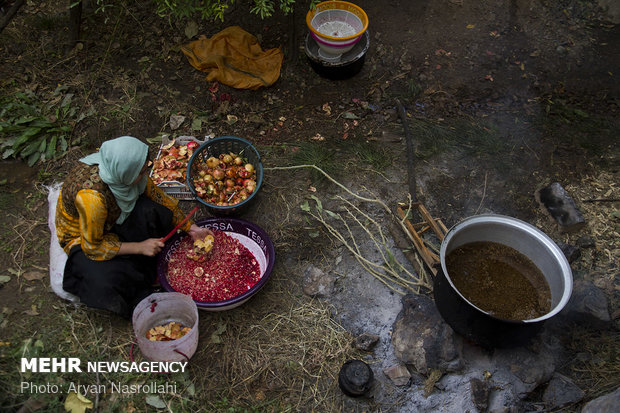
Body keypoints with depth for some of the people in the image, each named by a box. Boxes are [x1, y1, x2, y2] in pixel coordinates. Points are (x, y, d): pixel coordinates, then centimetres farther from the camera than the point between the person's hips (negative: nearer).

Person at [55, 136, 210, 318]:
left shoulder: (118, 165, -23)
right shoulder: (91, 197, -40)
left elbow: (154, 193, -6)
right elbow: (93, 246, -26)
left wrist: (190, 227, -7)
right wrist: (140, 247, -25)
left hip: (112, 219, 6)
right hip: (82, 237, -6)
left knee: (156, 211, -23)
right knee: (105, 282, -33)